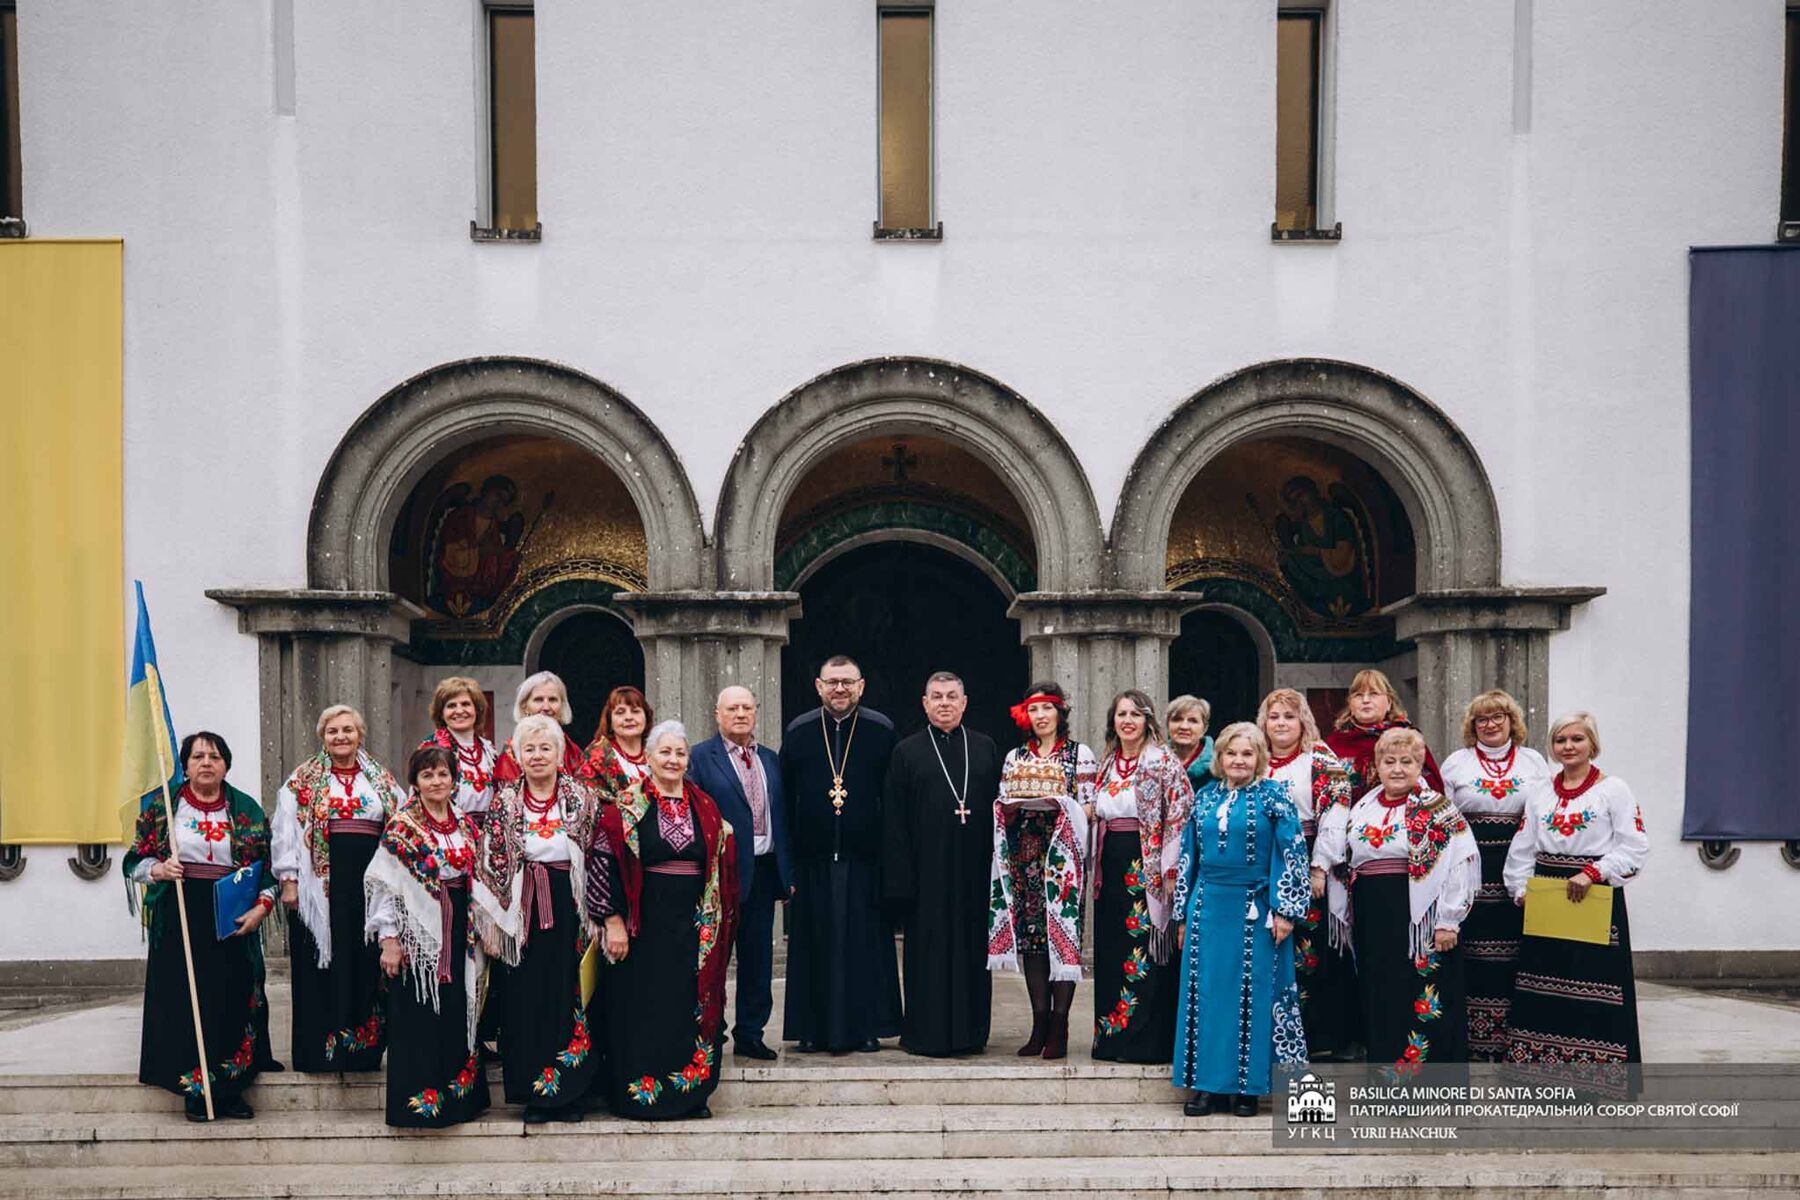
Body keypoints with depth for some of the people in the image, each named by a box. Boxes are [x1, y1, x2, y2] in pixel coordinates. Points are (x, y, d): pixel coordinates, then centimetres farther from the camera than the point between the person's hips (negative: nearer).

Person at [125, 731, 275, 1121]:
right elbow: (136, 860, 8)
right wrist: (158, 870, -12)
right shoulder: (163, 807, 5)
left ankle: (230, 1087, 12)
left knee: (233, 999, 1)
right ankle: (195, 1089, 7)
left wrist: (261, 906, -5)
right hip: (179, 920, -1)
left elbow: (269, 868, 9)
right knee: (184, 1000, -3)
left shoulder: (248, 811, 8)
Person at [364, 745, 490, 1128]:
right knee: (418, 1017, -2)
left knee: (457, 1014, 9)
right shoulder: (401, 826, -7)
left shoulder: (466, 824, 9)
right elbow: (383, 883, -10)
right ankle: (419, 1099, 7)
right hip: (418, 933, -5)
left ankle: (458, 1095, 18)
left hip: (458, 932, 5)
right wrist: (389, 939, -15)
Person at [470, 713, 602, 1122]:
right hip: (523, 915, 0)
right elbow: (490, 864, 2)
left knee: (570, 996, 2)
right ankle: (534, 1093, 13)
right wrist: (492, 922, -3)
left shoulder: (584, 798, 2)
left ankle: (570, 1092, 13)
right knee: (526, 1000, 3)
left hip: (570, 913, 0)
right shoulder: (504, 802, 2)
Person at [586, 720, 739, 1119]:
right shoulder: (626, 808, -3)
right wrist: (612, 920, -13)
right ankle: (637, 1093, 10)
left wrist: (716, 921, 9)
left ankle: (692, 1091, 15)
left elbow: (722, 868, 14)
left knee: (692, 1007, 6)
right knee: (642, 1008, 0)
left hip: (694, 925, 4)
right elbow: (604, 864, -8)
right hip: (643, 923, -4)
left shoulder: (705, 808, 9)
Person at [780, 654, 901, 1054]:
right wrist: (786, 855, 0)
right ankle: (814, 1028, 14)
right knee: (815, 944, 6)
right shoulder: (798, 732, 5)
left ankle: (865, 1026, 13)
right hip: (813, 859, 1)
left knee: (865, 943, 4)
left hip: (864, 857, -1)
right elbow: (785, 798, 5)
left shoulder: (881, 731, 2)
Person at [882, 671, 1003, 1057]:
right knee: (928, 950, 1)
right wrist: (900, 878, -7)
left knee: (972, 949, 6)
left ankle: (970, 1031, 15)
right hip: (928, 870, -2)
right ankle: (926, 1032, 9)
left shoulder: (985, 748, 11)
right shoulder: (907, 752, 5)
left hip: (974, 869, 2)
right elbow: (894, 820, 0)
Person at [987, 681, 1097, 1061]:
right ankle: (1040, 1023, 6)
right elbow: (1001, 806, 14)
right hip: (1024, 855, 3)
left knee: (1062, 931, -7)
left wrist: (1056, 804, -16)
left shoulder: (1080, 755, 5)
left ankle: (1059, 1026, -4)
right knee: (1030, 934, 1)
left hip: (1063, 855, -3)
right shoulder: (1014, 757, 14)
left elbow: (1088, 810, 0)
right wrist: (1009, 807, -7)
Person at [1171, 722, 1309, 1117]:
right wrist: (1183, 914, 12)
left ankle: (1246, 1086, 10)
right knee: (1205, 993, 4)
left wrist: (1285, 910, -12)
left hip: (1254, 911, -4)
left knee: (1251, 994, 1)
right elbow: (1188, 856, 14)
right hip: (1208, 908, 4)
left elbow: (1292, 853, -6)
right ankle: (1208, 1084, 11)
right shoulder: (1205, 797, 10)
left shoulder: (1273, 796, -1)